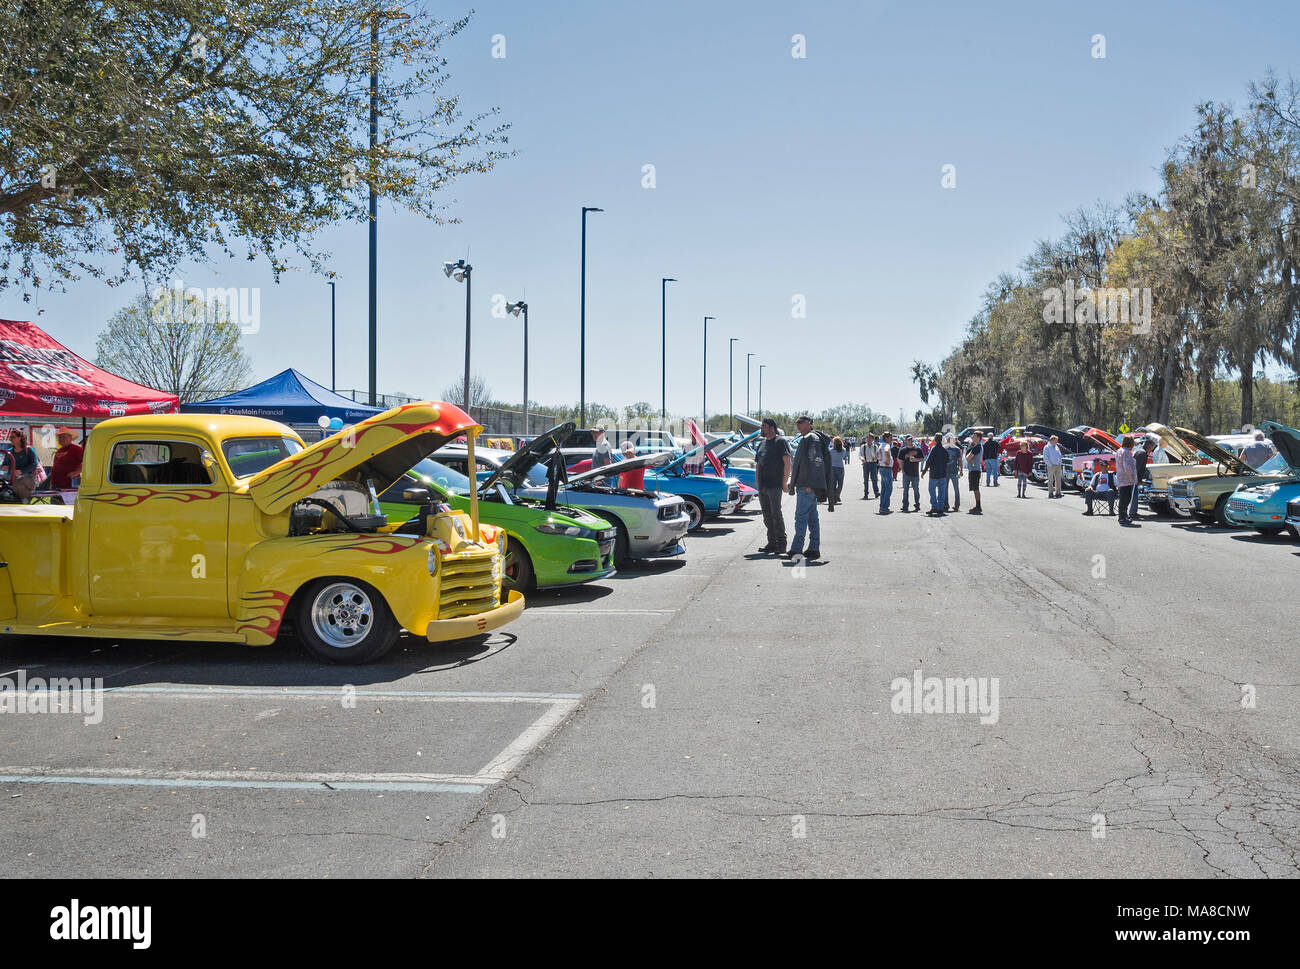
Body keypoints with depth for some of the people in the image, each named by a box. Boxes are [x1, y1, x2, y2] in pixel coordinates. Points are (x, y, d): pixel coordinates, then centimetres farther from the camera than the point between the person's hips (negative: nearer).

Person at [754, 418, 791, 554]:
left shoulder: (780, 442, -3)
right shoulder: (761, 443, 20)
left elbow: (787, 462, -8)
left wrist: (784, 482, -13)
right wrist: (757, 481, 14)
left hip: (775, 486, -7)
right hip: (762, 486, 7)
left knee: (776, 514, -8)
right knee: (767, 516, 8)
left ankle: (781, 544, -3)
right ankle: (772, 543, 14)